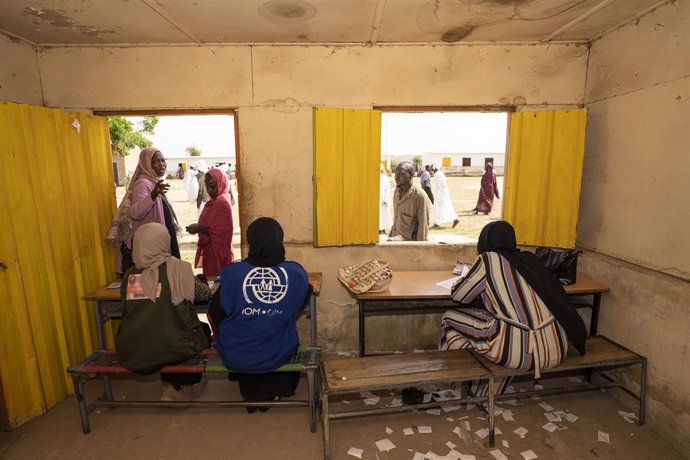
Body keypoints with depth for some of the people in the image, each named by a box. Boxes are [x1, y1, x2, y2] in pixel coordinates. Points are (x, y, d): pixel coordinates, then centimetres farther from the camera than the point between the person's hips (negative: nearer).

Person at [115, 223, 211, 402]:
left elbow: (126, 311, 13)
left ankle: (172, 387, 28)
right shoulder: (178, 269, -10)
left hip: (130, 355, 5)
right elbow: (205, 294, -1)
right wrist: (201, 281, 21)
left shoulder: (129, 275, 2)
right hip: (170, 350, -4)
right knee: (203, 329, 24)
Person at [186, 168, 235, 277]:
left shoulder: (222, 203, -16)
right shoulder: (214, 202, 12)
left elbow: (223, 232, -21)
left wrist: (200, 229, -20)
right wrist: (199, 227, 7)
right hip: (211, 252, 9)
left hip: (218, 253, -9)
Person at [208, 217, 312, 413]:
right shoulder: (296, 273, -17)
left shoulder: (232, 273, -19)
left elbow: (214, 316, -7)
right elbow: (301, 304, 3)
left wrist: (221, 337, 15)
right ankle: (268, 395, 46)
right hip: (278, 357, 0)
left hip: (235, 358, 0)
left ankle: (251, 396, 47)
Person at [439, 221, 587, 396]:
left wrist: (468, 278, 25)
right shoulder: (528, 258, 11)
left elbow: (458, 295, 4)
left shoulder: (488, 259, -3)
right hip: (556, 349, 7)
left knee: (450, 319, 10)